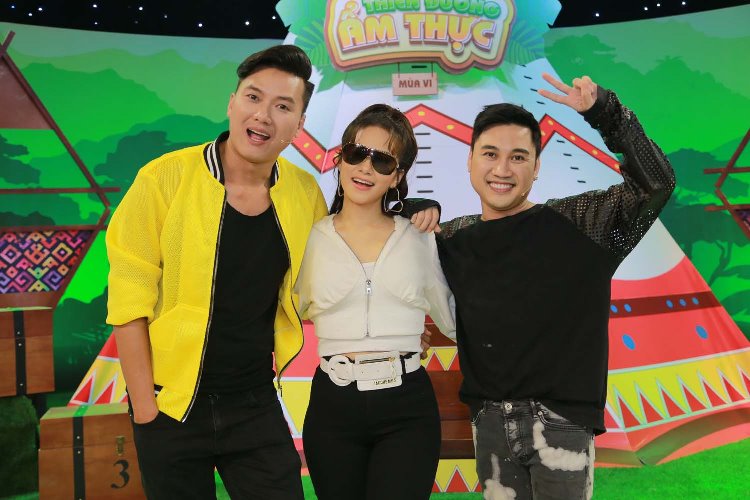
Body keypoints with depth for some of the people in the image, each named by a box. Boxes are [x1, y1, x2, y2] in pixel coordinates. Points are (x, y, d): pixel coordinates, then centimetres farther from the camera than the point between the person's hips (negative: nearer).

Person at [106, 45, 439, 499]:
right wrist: (145, 410, -10)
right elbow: (130, 300, -10)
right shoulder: (166, 178, -13)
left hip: (258, 406, 3)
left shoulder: (305, 192, -2)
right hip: (172, 408, -2)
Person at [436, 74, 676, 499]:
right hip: (490, 422, 3)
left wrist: (605, 113, -22)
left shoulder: (575, 225, -6)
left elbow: (655, 183, -14)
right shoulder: (455, 238, 4)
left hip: (561, 419, -3)